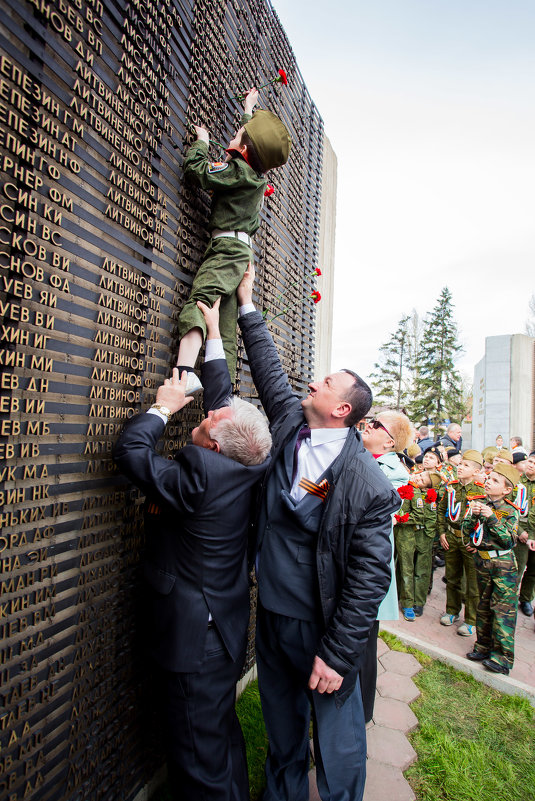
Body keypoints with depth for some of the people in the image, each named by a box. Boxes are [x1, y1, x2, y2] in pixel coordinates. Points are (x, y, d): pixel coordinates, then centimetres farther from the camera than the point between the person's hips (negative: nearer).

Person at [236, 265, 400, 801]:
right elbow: (269, 370, 8)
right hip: (271, 616, 6)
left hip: (323, 627, -5)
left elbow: (370, 577, -18)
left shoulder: (369, 484, -20)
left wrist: (338, 656, -15)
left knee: (338, 745, 15)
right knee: (282, 732, 26)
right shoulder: (289, 424, -5)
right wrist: (247, 306, 14)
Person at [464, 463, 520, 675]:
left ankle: (503, 657, 8)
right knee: (483, 606, 15)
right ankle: (484, 647, 28)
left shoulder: (510, 511, -8)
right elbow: (465, 531, -2)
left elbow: (508, 539, -18)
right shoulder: (478, 504, 2)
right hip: (481, 560, 4)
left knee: (503, 609, -2)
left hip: (503, 564, -4)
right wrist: (473, 515, -19)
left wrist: (491, 518, -25)